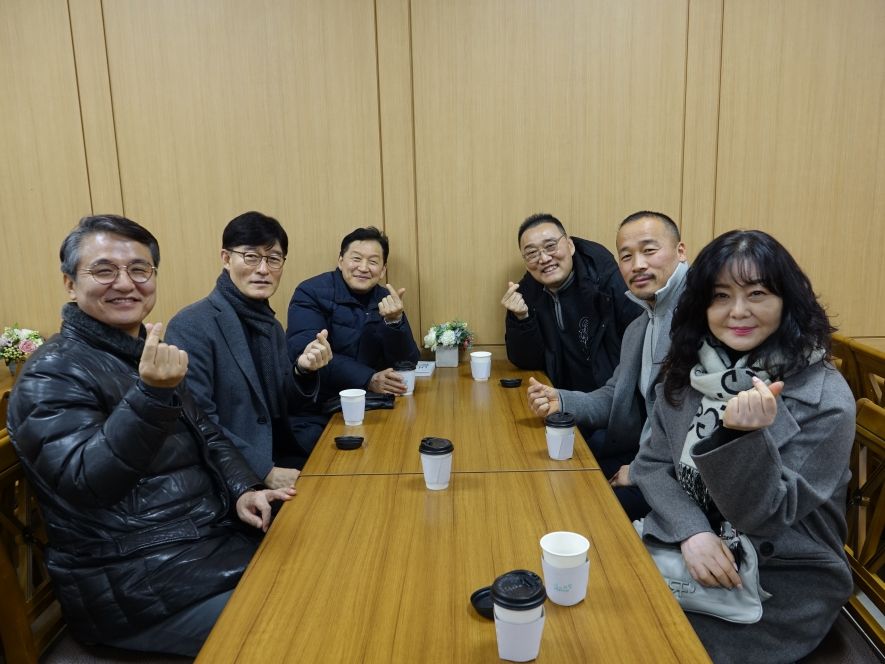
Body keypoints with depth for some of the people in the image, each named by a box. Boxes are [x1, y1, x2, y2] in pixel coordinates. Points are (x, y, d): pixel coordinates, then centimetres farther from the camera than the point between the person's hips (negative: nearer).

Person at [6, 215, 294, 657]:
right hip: (135, 584, -8)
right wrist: (152, 394, -40)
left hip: (212, 535, 8)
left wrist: (241, 491, -3)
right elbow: (85, 483, -26)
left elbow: (206, 435, 16)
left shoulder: (150, 355, 11)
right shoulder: (52, 375, -13)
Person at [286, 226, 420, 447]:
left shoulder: (386, 301, 6)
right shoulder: (311, 293, -7)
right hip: (313, 412, -4)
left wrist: (394, 322, -19)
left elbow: (406, 364, 0)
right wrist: (368, 380, -28)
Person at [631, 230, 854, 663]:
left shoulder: (826, 399, -17)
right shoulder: (689, 371, -2)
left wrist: (745, 436, -36)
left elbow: (761, 516, -18)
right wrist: (692, 532, -19)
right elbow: (652, 465, -2)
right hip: (687, 553, 4)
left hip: (782, 583, -4)